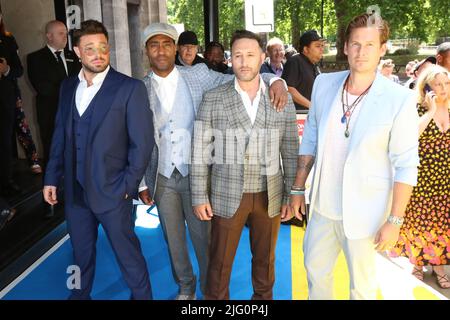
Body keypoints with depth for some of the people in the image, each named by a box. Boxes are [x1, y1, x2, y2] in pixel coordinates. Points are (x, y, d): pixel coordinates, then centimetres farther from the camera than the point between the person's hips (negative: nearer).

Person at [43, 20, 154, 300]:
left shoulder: (130, 88, -10)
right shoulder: (68, 87, 7)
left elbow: (142, 142, -12)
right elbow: (60, 135, 11)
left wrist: (128, 185, -14)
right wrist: (52, 177, 9)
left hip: (112, 191, -5)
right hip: (75, 190, 5)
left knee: (128, 256, 9)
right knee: (81, 253, 22)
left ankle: (142, 296, 31)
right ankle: (80, 295, 44)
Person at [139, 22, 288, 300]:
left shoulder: (198, 75, -2)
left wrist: (274, 79, -17)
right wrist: (142, 183, 4)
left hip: (195, 173, -2)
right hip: (162, 177, 2)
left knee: (203, 238, 7)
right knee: (174, 239, 16)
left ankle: (209, 290, 30)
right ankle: (185, 287, 39)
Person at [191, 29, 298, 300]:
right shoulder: (213, 99, -4)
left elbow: (291, 152, 3)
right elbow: (200, 152, -3)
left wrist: (291, 196, 1)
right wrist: (200, 197, -5)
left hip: (269, 197, 2)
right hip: (227, 196, -1)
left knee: (265, 259, 19)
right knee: (220, 262, 11)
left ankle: (263, 296, 42)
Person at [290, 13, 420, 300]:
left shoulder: (400, 99, -16)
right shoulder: (324, 84, -3)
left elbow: (406, 165, -12)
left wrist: (395, 220, -12)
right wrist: (298, 189, 7)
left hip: (365, 212, -4)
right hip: (323, 205, 4)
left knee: (362, 284, 15)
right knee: (315, 269, 22)